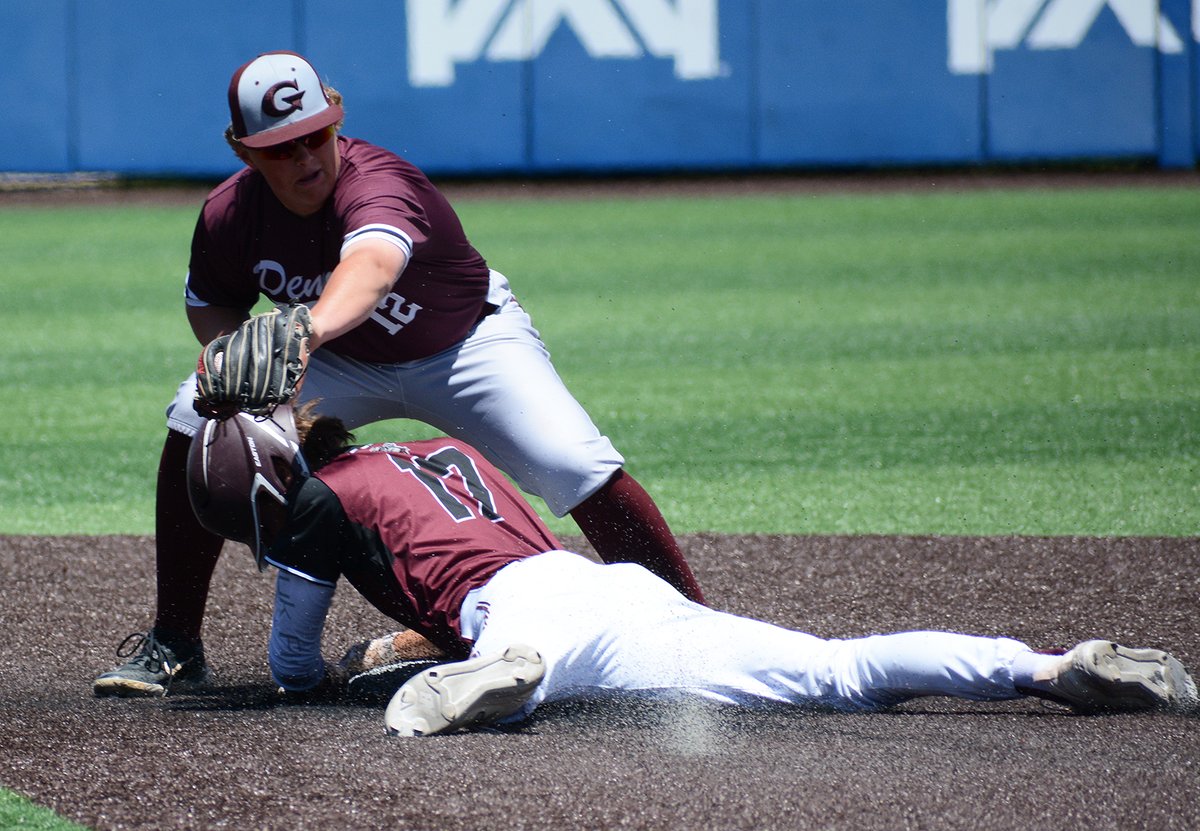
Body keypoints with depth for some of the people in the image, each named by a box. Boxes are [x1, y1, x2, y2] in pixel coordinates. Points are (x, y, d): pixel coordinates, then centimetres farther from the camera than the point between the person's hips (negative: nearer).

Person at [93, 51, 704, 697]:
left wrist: (307, 328, -81)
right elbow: (209, 303, 2)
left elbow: (373, 264, -61)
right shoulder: (229, 213, -19)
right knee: (197, 422, -16)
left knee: (574, 465, -25)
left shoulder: (378, 184, -37)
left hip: (467, 345, -4)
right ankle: (173, 645, -4)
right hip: (343, 366, 4)